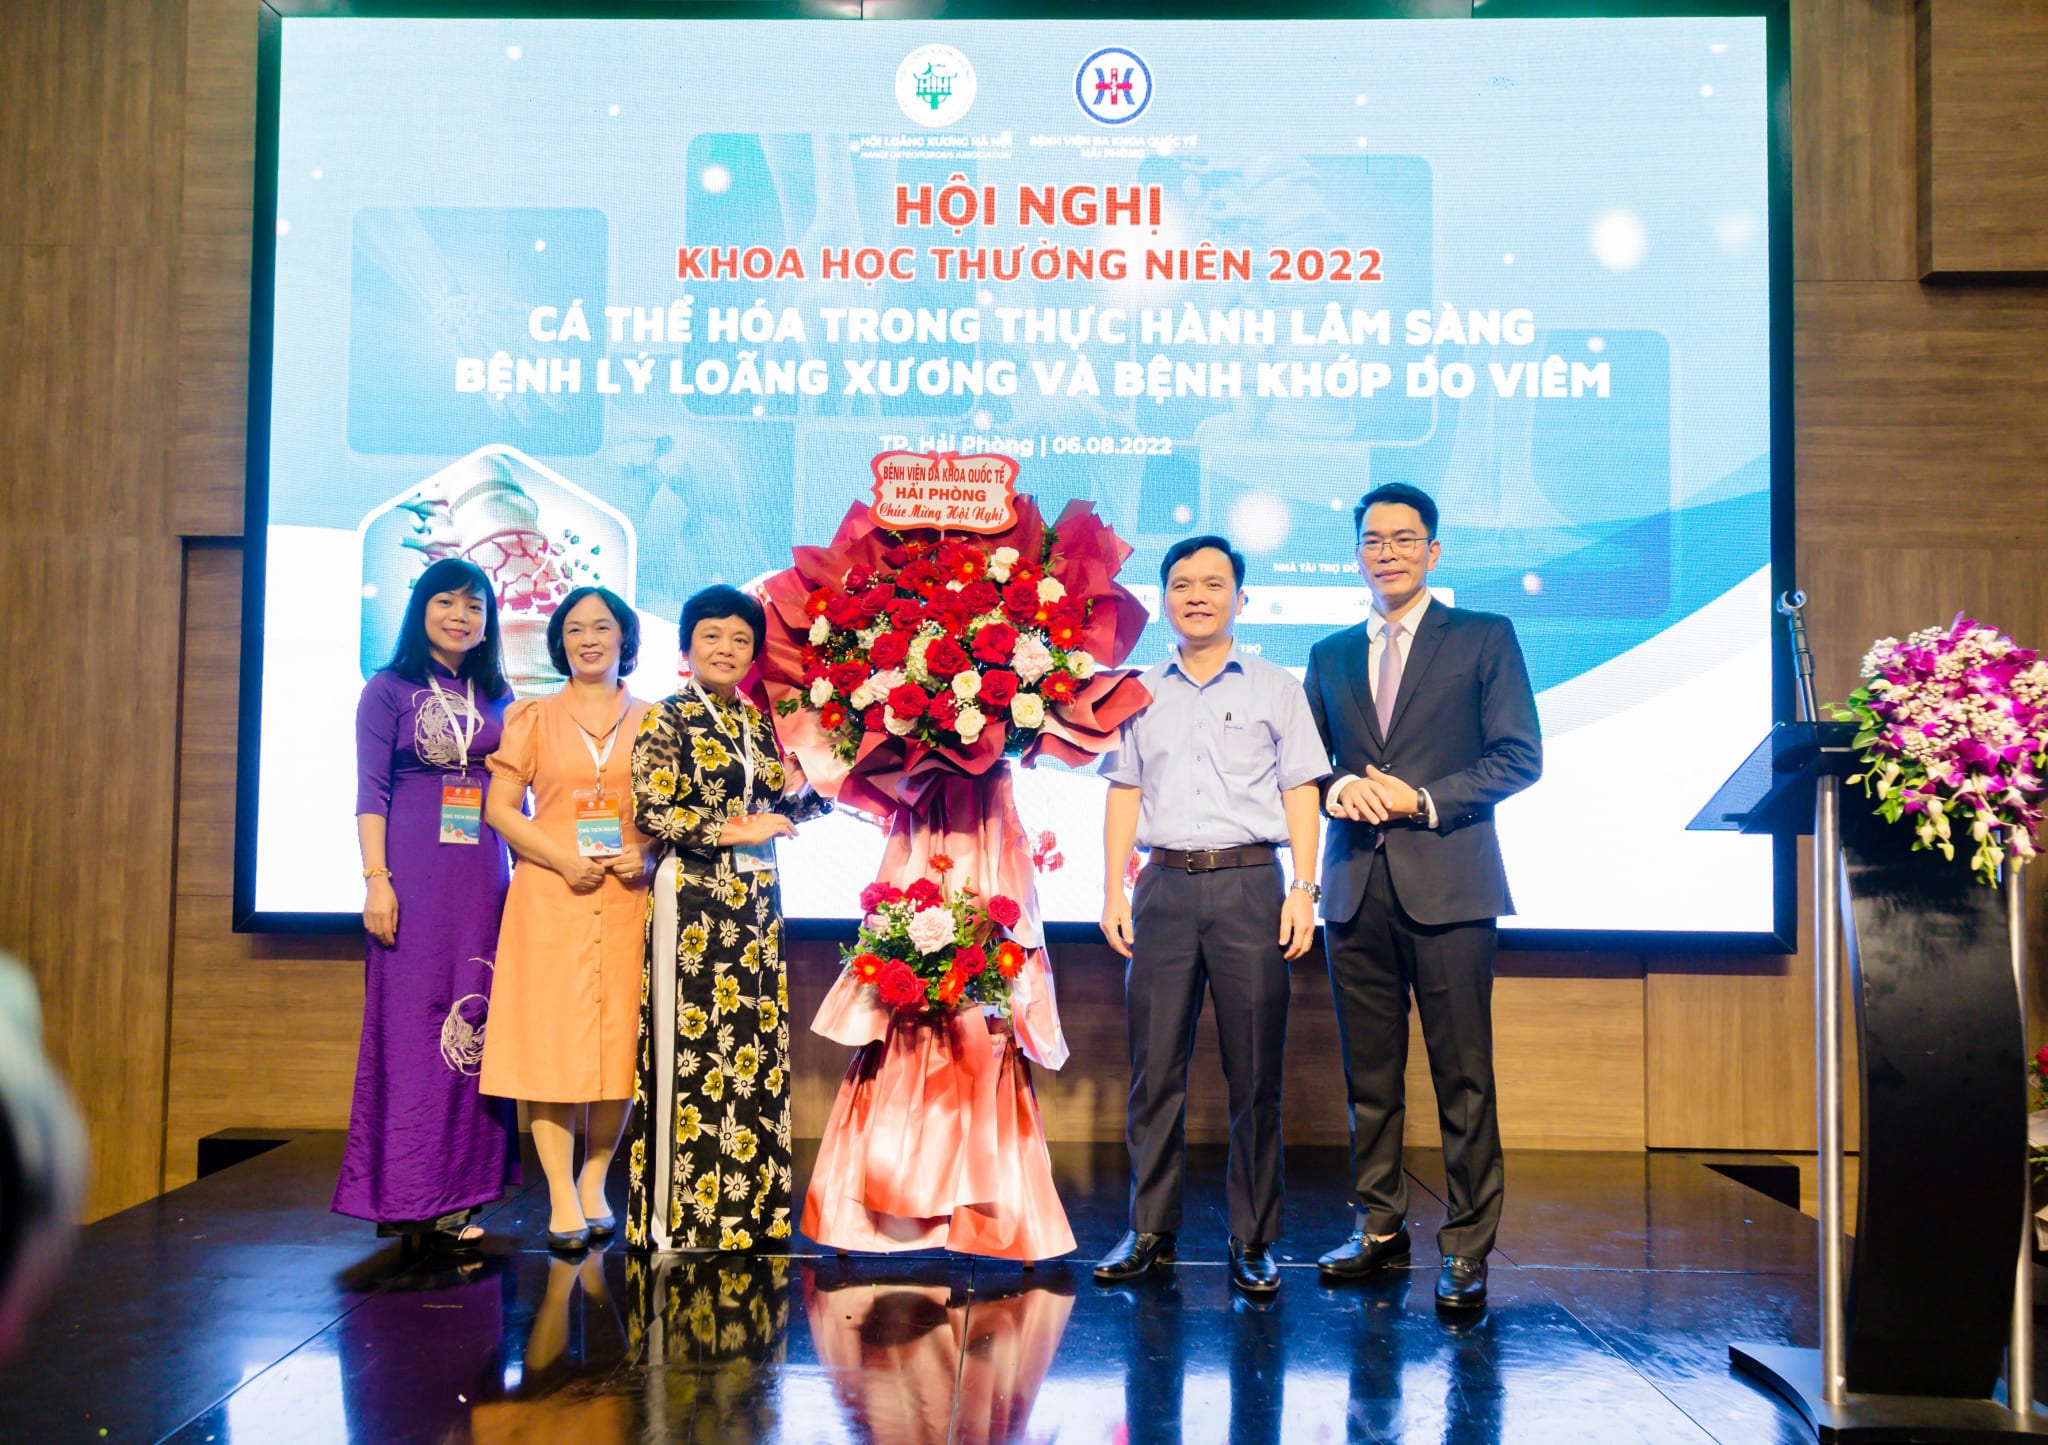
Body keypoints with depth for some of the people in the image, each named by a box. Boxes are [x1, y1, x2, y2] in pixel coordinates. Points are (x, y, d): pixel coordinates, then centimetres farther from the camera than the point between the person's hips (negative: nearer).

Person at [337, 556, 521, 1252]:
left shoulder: (498, 697, 15)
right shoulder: (388, 691, 3)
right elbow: (370, 791, -2)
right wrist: (376, 880, -11)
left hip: (484, 874, 4)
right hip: (414, 872, -4)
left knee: (474, 1024, 3)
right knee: (409, 1023, -4)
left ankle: (457, 1193, 10)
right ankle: (407, 1196, 3)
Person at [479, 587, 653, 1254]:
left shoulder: (650, 721, 11)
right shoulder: (534, 718, 9)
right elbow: (501, 807, 4)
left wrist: (647, 855, -8)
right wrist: (563, 859, -10)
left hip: (626, 897, 1)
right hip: (550, 896, -1)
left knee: (619, 1039, 1)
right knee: (551, 1038, -4)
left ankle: (594, 1182, 16)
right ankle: (560, 1196, 2)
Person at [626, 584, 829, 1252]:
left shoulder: (758, 723, 15)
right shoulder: (667, 719, -2)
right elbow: (650, 811, -11)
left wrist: (808, 791, 0)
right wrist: (735, 831, -15)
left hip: (757, 897, 6)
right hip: (693, 897, -6)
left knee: (757, 1042, 6)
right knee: (695, 1046, -5)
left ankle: (748, 1205, 15)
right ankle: (683, 1212, 5)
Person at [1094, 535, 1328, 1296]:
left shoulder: (1276, 688, 9)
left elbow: (1300, 793, 5)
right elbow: (1124, 794, 13)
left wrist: (1303, 889, -5)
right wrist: (1113, 891, 5)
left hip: (1248, 883, -2)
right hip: (1165, 887, 2)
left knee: (1254, 1074, 0)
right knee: (1153, 1068, 3)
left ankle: (1252, 1240, 10)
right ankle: (1150, 1231, 14)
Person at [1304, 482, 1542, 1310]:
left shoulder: (1485, 639, 6)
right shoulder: (1330, 656, 17)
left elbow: (1520, 757, -1)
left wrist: (1426, 800, -11)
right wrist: (1339, 788, -6)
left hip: (1447, 883, -4)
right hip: (1356, 887, 4)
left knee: (1463, 1074, -2)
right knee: (1369, 1074, 9)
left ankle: (1467, 1246, 7)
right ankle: (1380, 1227, 20)